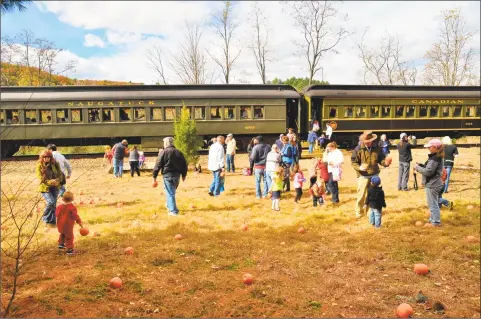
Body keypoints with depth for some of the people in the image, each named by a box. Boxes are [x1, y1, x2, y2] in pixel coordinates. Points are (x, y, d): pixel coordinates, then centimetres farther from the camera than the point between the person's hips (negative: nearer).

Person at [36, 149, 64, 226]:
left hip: (55, 187, 3)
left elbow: (60, 174, 3)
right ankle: (45, 218, 7)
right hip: (45, 187, -3)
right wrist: (50, 182, -23)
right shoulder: (39, 166, -4)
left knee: (54, 204, 4)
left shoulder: (55, 164, 4)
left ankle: (52, 221, 17)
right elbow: (40, 178, -9)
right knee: (51, 202, -16)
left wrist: (57, 181, -17)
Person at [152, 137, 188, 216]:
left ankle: (173, 211, -7)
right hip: (177, 175, 6)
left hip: (167, 175, -6)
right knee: (172, 192, 22)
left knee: (170, 193, -2)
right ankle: (169, 206, 36)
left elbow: (158, 165, -9)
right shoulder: (179, 152, 12)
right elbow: (184, 165, 15)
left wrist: (154, 176, -6)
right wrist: (184, 175, 23)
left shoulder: (164, 152, -5)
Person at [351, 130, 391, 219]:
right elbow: (353, 162, -9)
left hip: (374, 175, 4)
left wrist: (385, 162, -15)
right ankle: (359, 211, 18)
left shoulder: (376, 148, -1)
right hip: (363, 176, -3)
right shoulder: (358, 149, -12)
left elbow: (381, 159, 8)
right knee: (361, 195, 0)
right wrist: (359, 167, -27)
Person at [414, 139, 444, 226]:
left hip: (432, 185, -11)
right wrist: (420, 165, 2)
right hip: (434, 184, 11)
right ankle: (433, 219, 34)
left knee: (433, 204, 1)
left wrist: (417, 167, -14)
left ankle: (436, 222, 10)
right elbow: (429, 167, 15)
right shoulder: (436, 157, 10)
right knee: (434, 203, 21)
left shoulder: (435, 158, -23)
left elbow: (428, 171, -26)